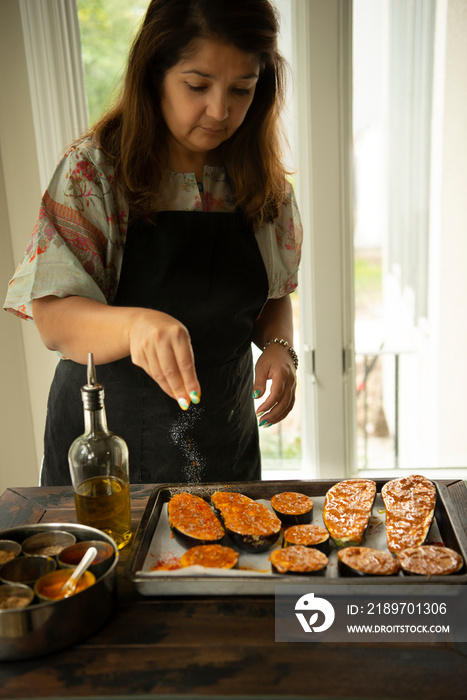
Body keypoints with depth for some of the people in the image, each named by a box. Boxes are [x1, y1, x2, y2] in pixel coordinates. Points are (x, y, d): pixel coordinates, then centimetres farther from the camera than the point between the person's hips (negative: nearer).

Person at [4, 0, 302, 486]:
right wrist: (135, 323, -39)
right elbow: (54, 320, -20)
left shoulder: (262, 180, -3)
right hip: (108, 432, -2)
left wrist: (278, 346, -12)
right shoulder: (94, 169, -14)